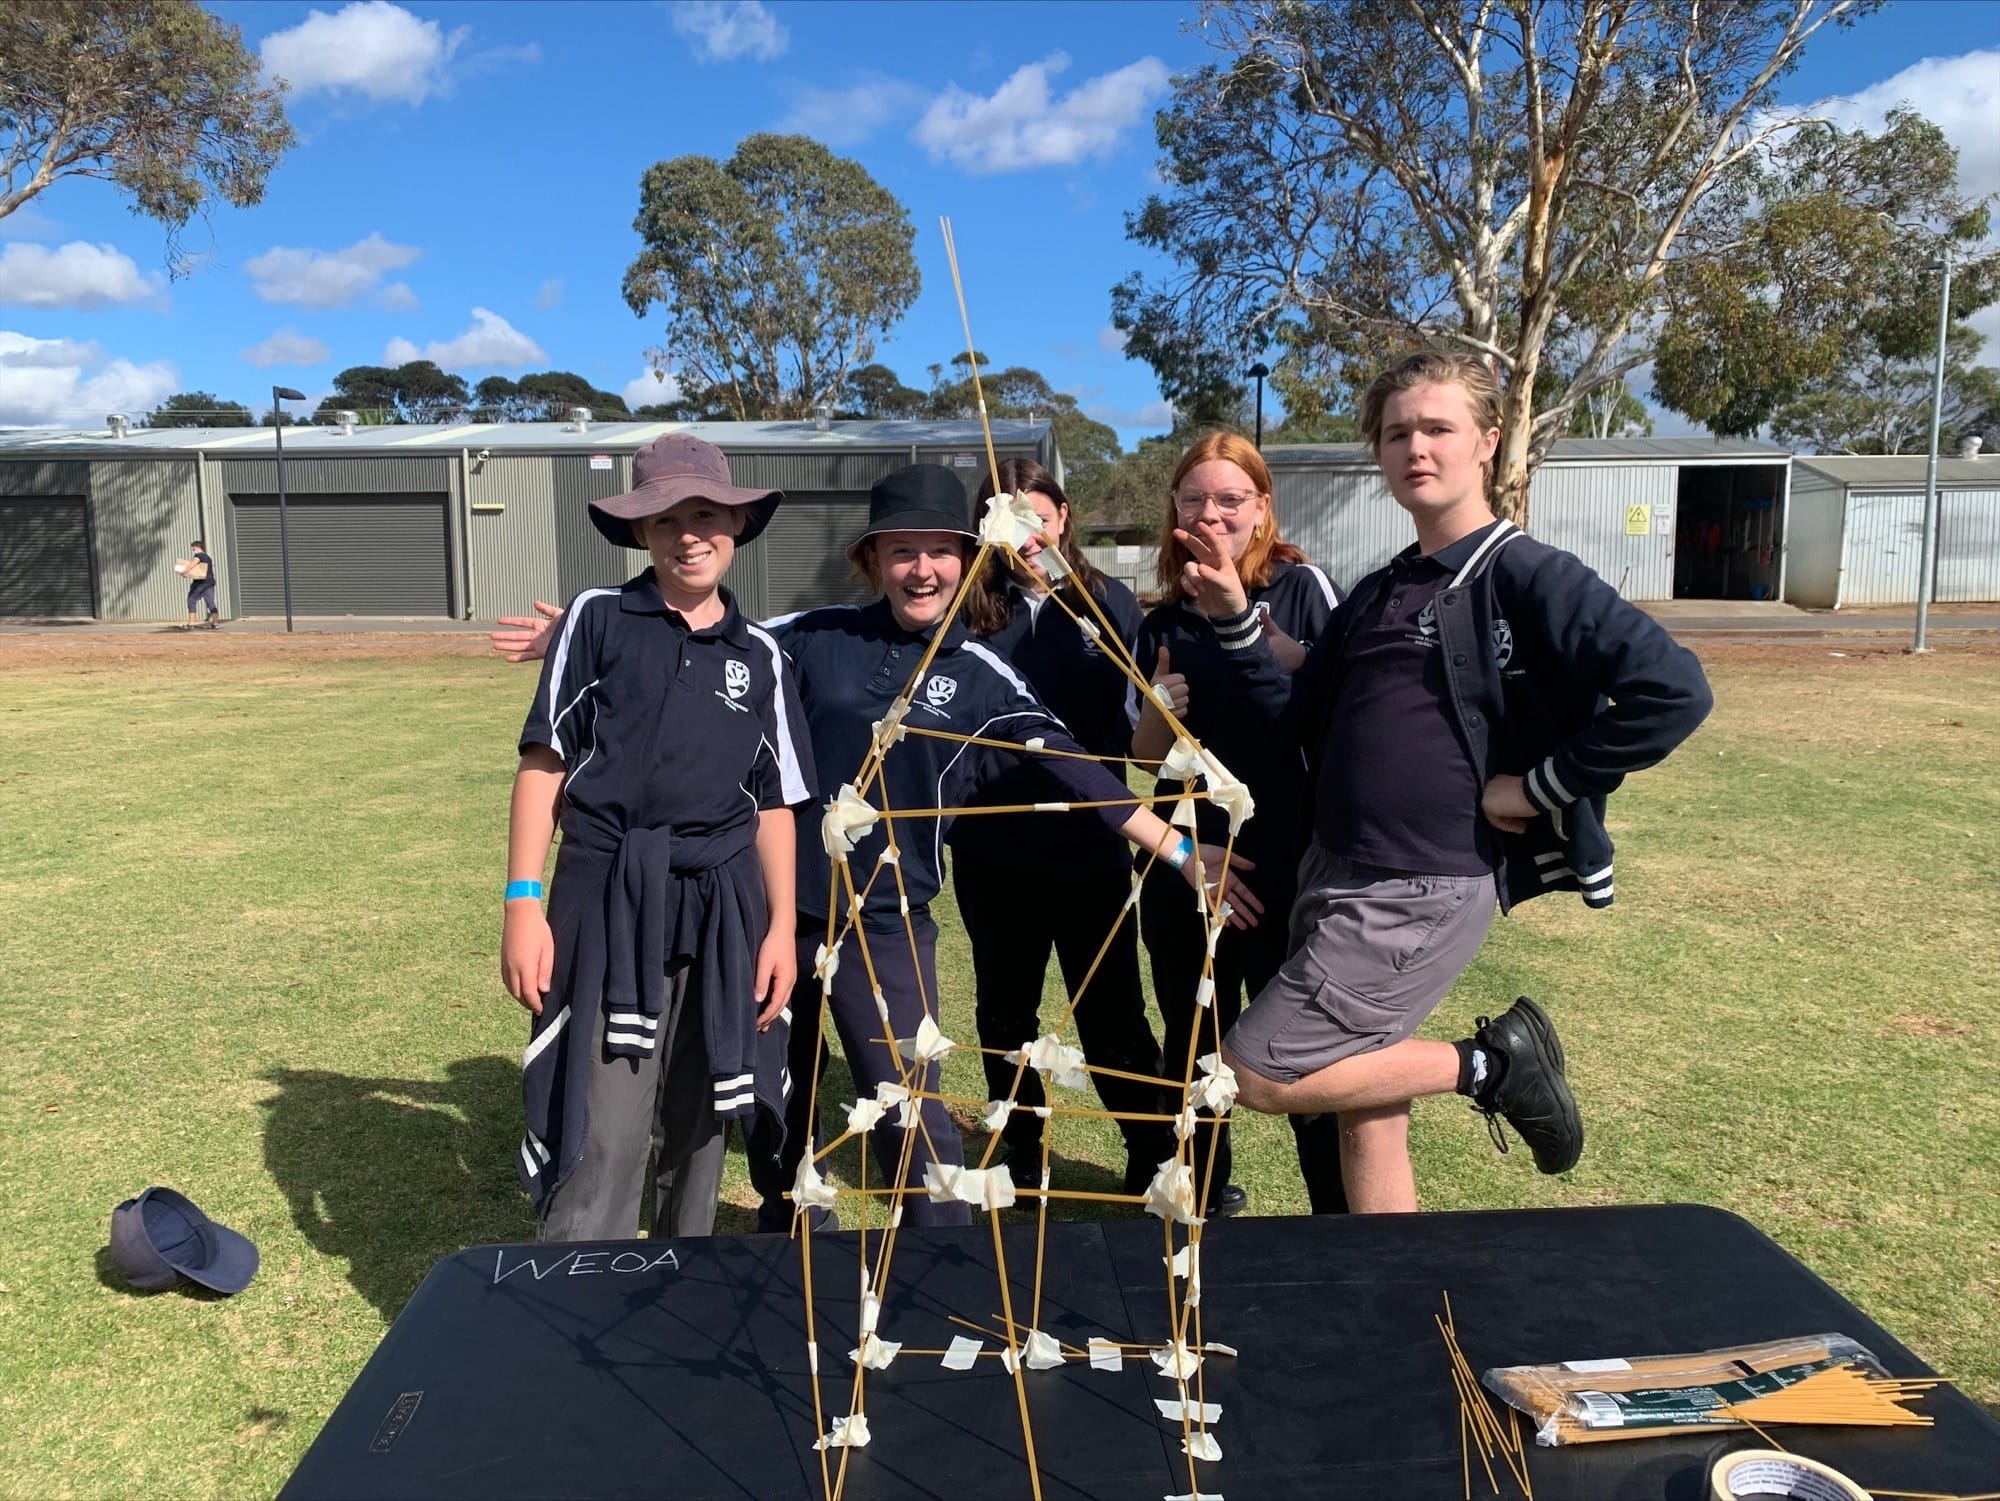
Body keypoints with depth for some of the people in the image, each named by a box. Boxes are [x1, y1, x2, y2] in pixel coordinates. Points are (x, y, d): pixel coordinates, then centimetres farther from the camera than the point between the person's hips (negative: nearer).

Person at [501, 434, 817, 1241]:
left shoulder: (759, 655, 9)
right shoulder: (597, 618, 1)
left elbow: (774, 804, 11)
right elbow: (543, 762, -1)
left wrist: (781, 926, 5)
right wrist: (523, 903, -8)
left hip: (722, 912, 3)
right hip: (606, 901, -3)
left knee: (696, 1128, 15)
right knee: (600, 1139, -6)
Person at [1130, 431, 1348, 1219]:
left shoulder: (1302, 588, -4)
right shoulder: (1163, 622, 8)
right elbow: (1146, 752, 12)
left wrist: (1293, 662, -23)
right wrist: (1158, 709, -9)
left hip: (1286, 857, -4)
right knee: (1191, 1042, 16)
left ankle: (1339, 1209, 17)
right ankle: (1204, 1192, 36)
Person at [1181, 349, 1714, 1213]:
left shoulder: (1528, 576, -10)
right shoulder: (1376, 595, 13)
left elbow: (1673, 690, -20)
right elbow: (1292, 719, 13)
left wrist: (1540, 788, -15)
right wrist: (1234, 620, 1)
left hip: (1424, 892, -8)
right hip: (1335, 880, 8)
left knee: (1258, 1074, -7)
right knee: (1364, 1116, 13)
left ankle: (1484, 1065, 5)